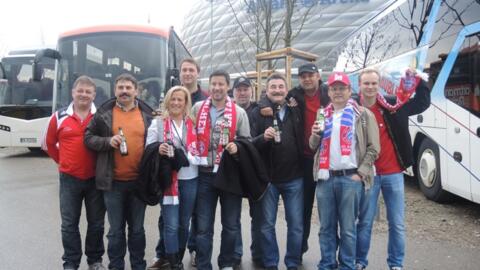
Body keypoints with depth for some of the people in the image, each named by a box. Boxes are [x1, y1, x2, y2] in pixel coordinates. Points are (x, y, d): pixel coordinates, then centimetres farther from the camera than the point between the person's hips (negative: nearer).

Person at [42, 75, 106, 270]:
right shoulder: (59, 117, 0)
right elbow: (48, 144, 13)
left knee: (96, 222, 11)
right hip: (69, 179, 1)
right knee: (69, 224, 9)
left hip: (95, 178, 0)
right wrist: (63, 161, 11)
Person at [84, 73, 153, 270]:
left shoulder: (147, 114, 4)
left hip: (139, 181, 1)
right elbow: (88, 137, 3)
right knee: (116, 229, 10)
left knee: (137, 228, 14)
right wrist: (108, 141, -16)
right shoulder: (104, 113, 1)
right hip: (113, 181, -1)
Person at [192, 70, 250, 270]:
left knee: (231, 225, 13)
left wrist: (237, 147, -14)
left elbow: (247, 141, 6)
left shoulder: (239, 112, 0)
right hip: (205, 175, 0)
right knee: (203, 226, 7)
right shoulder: (197, 108, 3)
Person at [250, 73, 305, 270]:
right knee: (267, 225, 9)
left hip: (294, 178, 2)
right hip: (268, 178, -1)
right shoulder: (259, 112, -1)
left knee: (296, 224, 9)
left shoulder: (297, 111, 6)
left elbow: (303, 141, 12)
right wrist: (263, 137, -26)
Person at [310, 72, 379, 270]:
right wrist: (315, 135, -3)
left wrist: (360, 173, -8)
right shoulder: (323, 115, 15)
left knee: (348, 228, 3)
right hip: (325, 178, 4)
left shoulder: (363, 115, 2)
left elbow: (373, 148, -1)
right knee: (326, 227, 11)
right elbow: (314, 146, 18)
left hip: (350, 179, -4)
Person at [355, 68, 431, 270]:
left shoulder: (393, 105, 1)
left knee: (397, 223, 9)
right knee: (364, 222, 8)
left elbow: (423, 102, 14)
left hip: (393, 174, 2)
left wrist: (417, 80, 2)